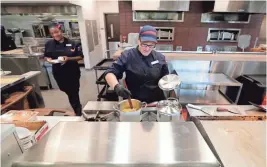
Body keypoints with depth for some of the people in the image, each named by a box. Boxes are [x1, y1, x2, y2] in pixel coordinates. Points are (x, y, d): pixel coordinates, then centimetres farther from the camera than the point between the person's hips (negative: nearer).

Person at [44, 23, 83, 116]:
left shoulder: (71, 43, -8)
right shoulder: (49, 44, 1)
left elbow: (80, 56, -7)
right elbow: (46, 56, 11)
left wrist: (68, 58, -21)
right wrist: (48, 59, -12)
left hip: (72, 72, -3)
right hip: (59, 72, 4)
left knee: (73, 92, 4)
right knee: (67, 91, 19)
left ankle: (78, 112, 26)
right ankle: (78, 107, 46)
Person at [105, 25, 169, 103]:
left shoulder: (160, 57, 5)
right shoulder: (127, 56, -5)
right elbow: (110, 73, -8)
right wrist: (116, 86, -26)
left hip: (156, 102, 2)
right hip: (133, 102, -1)